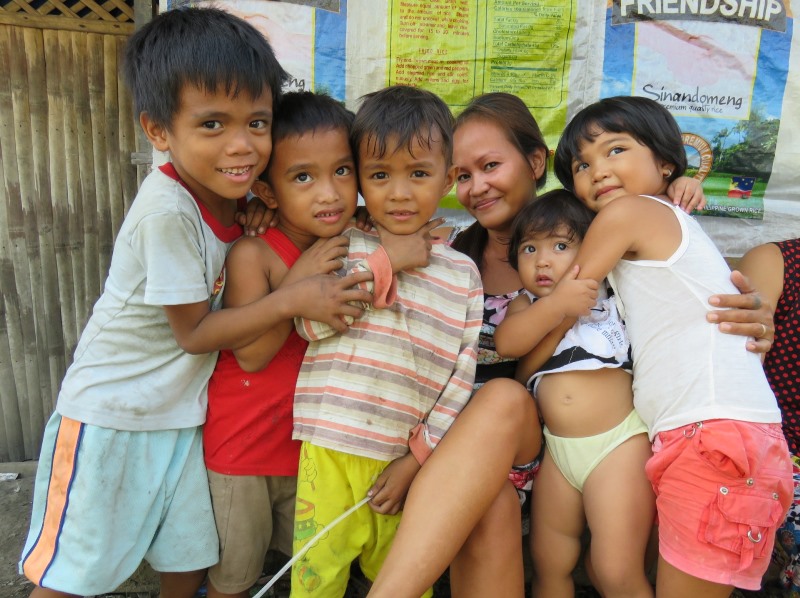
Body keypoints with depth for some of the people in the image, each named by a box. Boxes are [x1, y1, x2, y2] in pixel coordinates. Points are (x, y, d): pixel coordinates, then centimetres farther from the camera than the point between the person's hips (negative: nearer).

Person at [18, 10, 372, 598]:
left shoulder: (234, 190, -6)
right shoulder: (168, 211, -27)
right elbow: (195, 333, -20)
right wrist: (294, 299, -26)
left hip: (181, 414, 6)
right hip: (110, 414, -6)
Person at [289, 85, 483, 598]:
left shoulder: (463, 274, 2)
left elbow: (461, 377, 0)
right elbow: (309, 323, -11)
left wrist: (419, 458, -5)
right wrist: (384, 265, -13)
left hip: (407, 461, 1)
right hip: (330, 452, 0)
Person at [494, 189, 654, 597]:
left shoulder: (611, 293, 2)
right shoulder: (526, 304, 6)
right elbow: (506, 343, -14)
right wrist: (556, 305, -24)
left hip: (618, 442, -3)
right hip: (558, 448, 4)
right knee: (547, 564, 14)